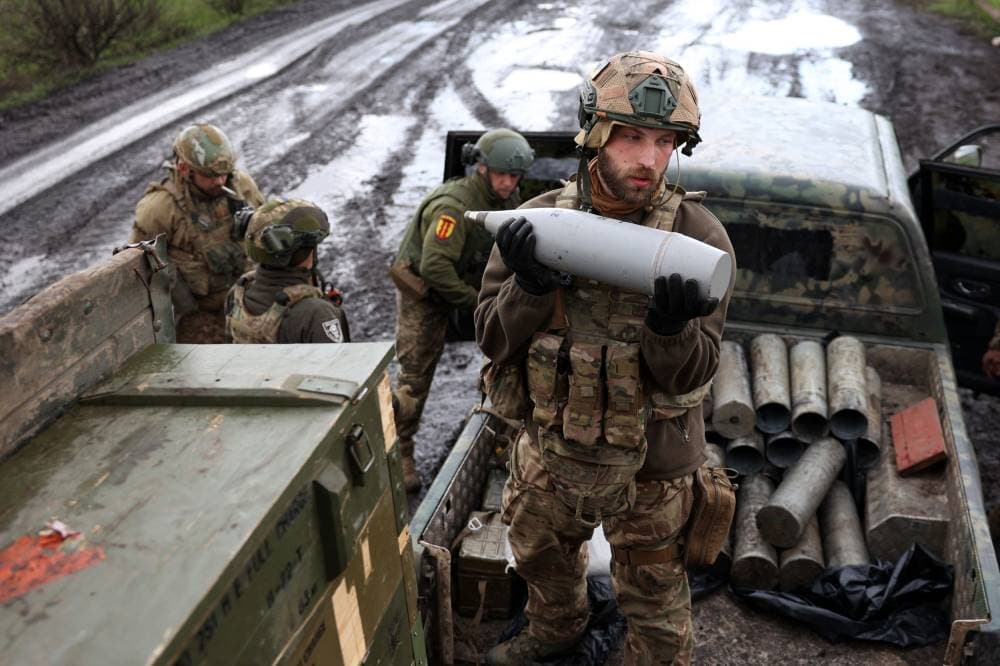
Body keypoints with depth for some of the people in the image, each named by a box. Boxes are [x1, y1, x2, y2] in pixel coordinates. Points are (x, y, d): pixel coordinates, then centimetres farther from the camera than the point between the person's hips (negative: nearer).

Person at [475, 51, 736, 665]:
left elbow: (688, 376, -18)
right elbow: (496, 343, -9)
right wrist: (530, 286, -28)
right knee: (541, 556, 30)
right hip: (548, 453, 4)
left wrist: (670, 326, -39)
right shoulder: (539, 221, -10)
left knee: (655, 608, 16)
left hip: (648, 468, -4)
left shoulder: (698, 237, -18)